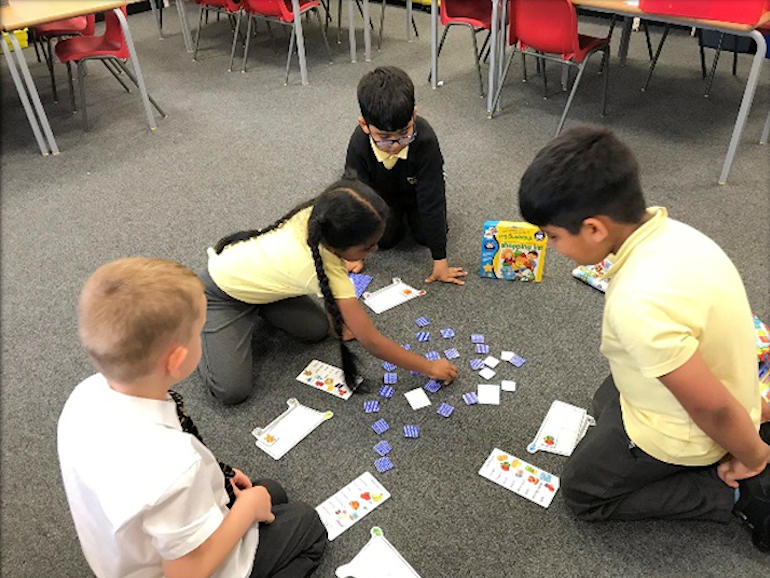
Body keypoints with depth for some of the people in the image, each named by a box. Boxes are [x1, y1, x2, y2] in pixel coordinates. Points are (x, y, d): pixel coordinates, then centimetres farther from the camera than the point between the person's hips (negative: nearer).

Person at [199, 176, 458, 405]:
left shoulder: (316, 214, -23)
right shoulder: (327, 270, -39)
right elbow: (371, 341, -31)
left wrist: (339, 319, 0)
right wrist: (430, 368, -22)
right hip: (221, 294, -7)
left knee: (317, 330, -2)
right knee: (232, 391, -14)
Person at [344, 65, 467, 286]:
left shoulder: (425, 140, -41)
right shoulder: (359, 144, -37)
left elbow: (432, 199, -35)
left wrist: (440, 261, -32)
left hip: (416, 191, 0)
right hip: (381, 193, 1)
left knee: (426, 235, -7)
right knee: (384, 238, -10)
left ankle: (409, 213, 25)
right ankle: (396, 215, 23)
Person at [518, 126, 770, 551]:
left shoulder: (639, 304, -42)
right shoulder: (667, 230, -15)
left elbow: (712, 408, -30)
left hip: (678, 433, -7)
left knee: (581, 492, 14)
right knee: (605, 405, 33)